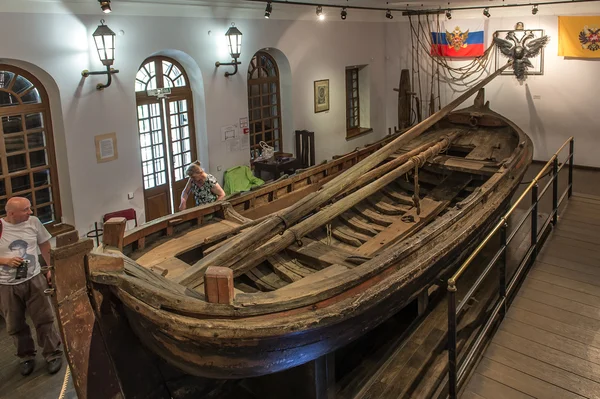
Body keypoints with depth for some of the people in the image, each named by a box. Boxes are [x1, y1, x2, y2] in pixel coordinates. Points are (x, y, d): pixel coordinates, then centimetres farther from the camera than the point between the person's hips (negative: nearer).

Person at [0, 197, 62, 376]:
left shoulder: (34, 222, -5)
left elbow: (44, 245, 9)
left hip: (34, 280, 1)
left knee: (44, 320, 6)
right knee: (16, 325, 14)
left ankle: (53, 354, 21)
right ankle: (27, 356, 33)